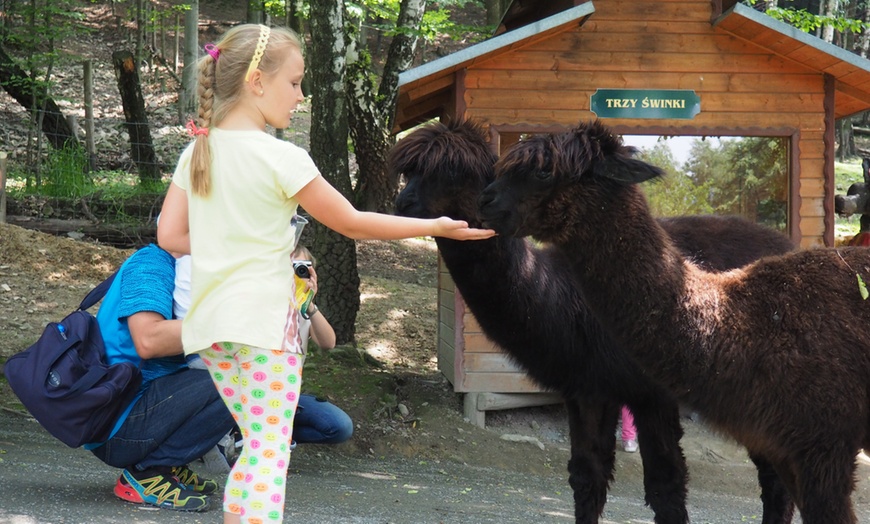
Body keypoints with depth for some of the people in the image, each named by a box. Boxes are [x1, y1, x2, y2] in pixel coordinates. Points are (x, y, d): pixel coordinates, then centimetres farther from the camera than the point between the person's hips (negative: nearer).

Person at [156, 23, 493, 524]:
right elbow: (351, 223, -6)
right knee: (271, 449, -4)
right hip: (264, 315, -7)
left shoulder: (197, 152, 6)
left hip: (212, 318, 7)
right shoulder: (281, 158, -12)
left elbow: (170, 235, 6)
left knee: (256, 444, 17)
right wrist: (435, 226, 2)